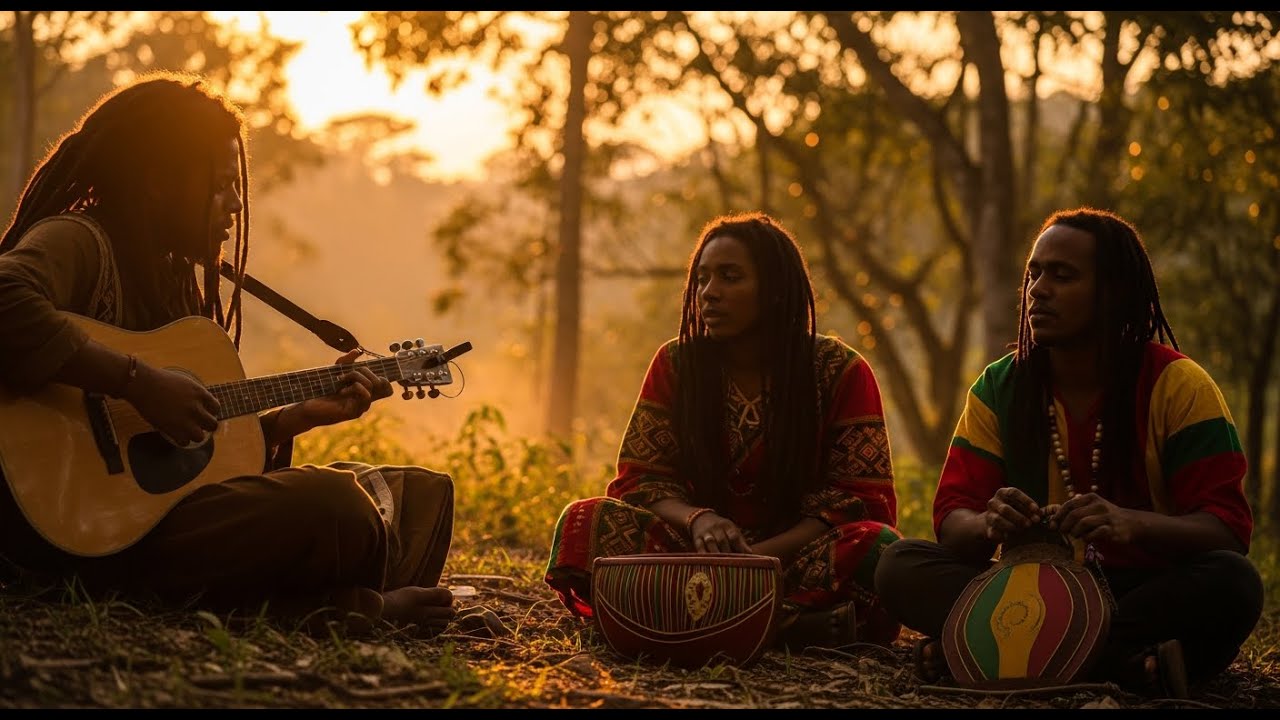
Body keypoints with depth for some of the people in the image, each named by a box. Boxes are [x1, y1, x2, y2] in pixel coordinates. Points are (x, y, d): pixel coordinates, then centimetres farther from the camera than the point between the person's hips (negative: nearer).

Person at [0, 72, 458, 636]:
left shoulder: (170, 277, 22)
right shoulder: (76, 240, -7)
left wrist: (303, 414, 11)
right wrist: (140, 382, -28)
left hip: (169, 502, 10)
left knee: (423, 493, 11)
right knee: (337, 506, -30)